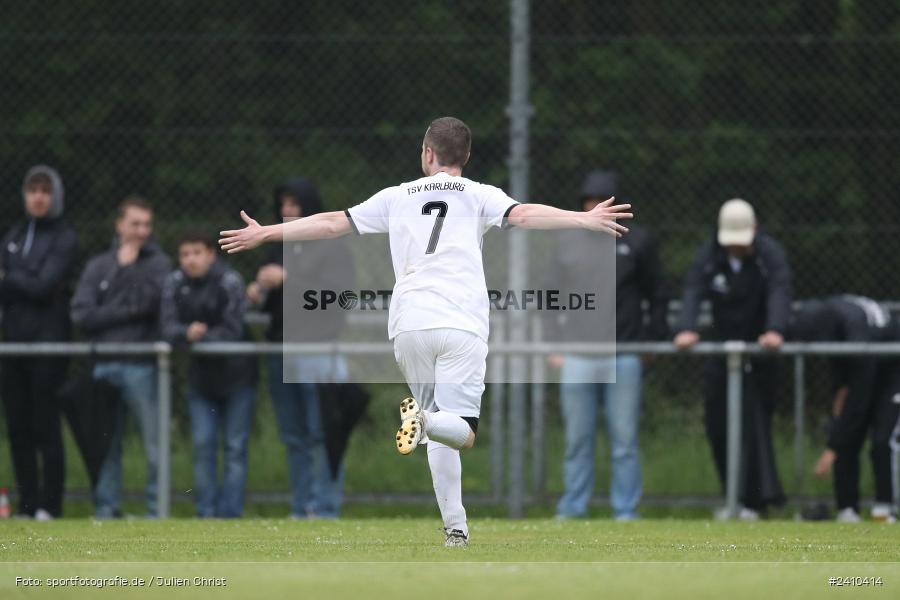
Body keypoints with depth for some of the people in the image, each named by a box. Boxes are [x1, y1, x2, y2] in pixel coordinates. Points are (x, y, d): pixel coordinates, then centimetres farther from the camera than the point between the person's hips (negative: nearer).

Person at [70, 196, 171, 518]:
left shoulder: (158, 263, 6)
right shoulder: (98, 266, 14)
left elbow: (152, 301, -10)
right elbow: (81, 314, 3)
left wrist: (126, 269, 1)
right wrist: (127, 311, -4)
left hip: (143, 367, -3)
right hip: (105, 367, 3)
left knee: (155, 444, -6)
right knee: (107, 445, 4)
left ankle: (157, 509, -3)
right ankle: (106, 507, 8)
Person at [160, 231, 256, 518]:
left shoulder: (229, 281, -14)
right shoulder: (175, 284, -2)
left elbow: (233, 330, -16)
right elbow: (168, 328, -9)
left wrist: (202, 336, -21)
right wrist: (187, 334, -28)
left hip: (236, 374, -4)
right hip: (201, 376, 4)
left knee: (235, 447, -1)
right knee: (202, 446, 2)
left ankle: (230, 511, 0)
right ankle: (206, 512, 6)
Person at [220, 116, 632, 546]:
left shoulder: (397, 197, 17)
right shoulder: (477, 196, 10)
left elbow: (332, 223, 20)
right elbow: (524, 215, -7)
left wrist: (264, 233, 30)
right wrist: (585, 220, -12)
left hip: (408, 325, 2)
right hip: (462, 326, -2)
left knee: (440, 437, 11)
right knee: (461, 431, -5)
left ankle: (455, 528, -1)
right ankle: (425, 419, -38)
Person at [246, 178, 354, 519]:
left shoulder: (333, 247, 0)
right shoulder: (279, 249, 18)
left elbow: (339, 289, -14)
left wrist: (288, 279, -18)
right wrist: (257, 296, 0)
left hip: (319, 351, -6)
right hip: (281, 352, 6)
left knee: (322, 435, -9)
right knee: (294, 438, 7)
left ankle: (325, 508, -9)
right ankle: (301, 508, 10)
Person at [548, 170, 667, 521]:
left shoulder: (638, 242, 5)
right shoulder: (568, 243, 10)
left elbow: (656, 296, 9)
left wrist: (653, 341, 2)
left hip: (624, 359, -2)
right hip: (577, 358, 2)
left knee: (625, 440, 0)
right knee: (578, 440, 4)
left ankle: (626, 511, 4)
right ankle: (572, 510, 10)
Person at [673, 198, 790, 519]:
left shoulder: (770, 254, -11)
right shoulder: (709, 256, -3)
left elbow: (779, 292, -26)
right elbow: (693, 292, -17)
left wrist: (775, 330, -45)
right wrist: (686, 329, -36)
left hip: (760, 352, -4)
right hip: (721, 351, 4)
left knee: (755, 423, -13)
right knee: (718, 426, 1)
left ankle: (754, 500, -12)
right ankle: (738, 497, 12)